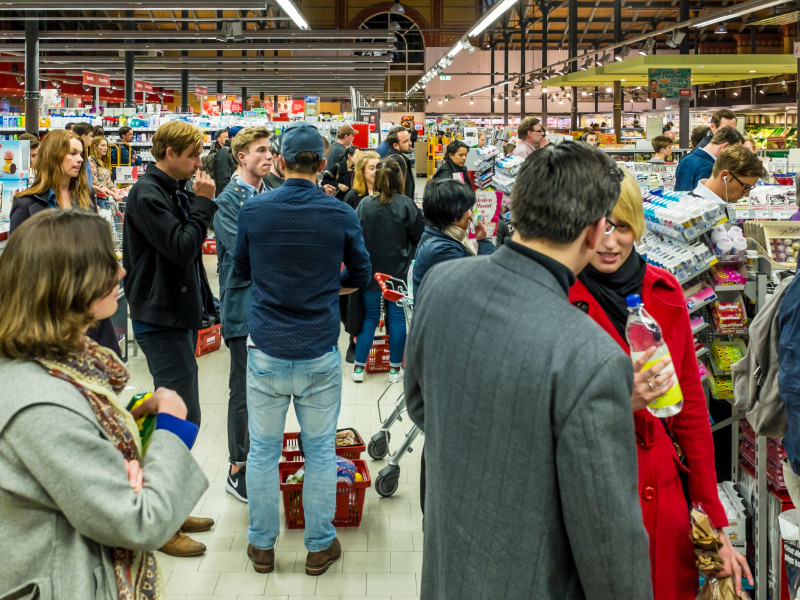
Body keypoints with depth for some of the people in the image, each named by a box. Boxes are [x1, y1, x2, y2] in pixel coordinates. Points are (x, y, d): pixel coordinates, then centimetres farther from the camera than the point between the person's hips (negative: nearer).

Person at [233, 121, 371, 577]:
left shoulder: (253, 210, -4)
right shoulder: (342, 215, -7)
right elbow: (360, 275, 7)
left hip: (267, 351, 1)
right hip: (320, 354, -1)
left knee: (263, 450, 12)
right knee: (320, 452, 11)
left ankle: (262, 546, 25)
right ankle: (320, 547, 23)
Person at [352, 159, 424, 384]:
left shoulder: (364, 204, -7)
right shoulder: (406, 205, -11)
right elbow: (420, 235, -3)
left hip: (370, 271, 2)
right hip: (398, 271, -2)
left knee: (369, 316, 11)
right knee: (397, 317, 8)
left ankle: (359, 367, 13)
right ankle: (395, 369, 14)